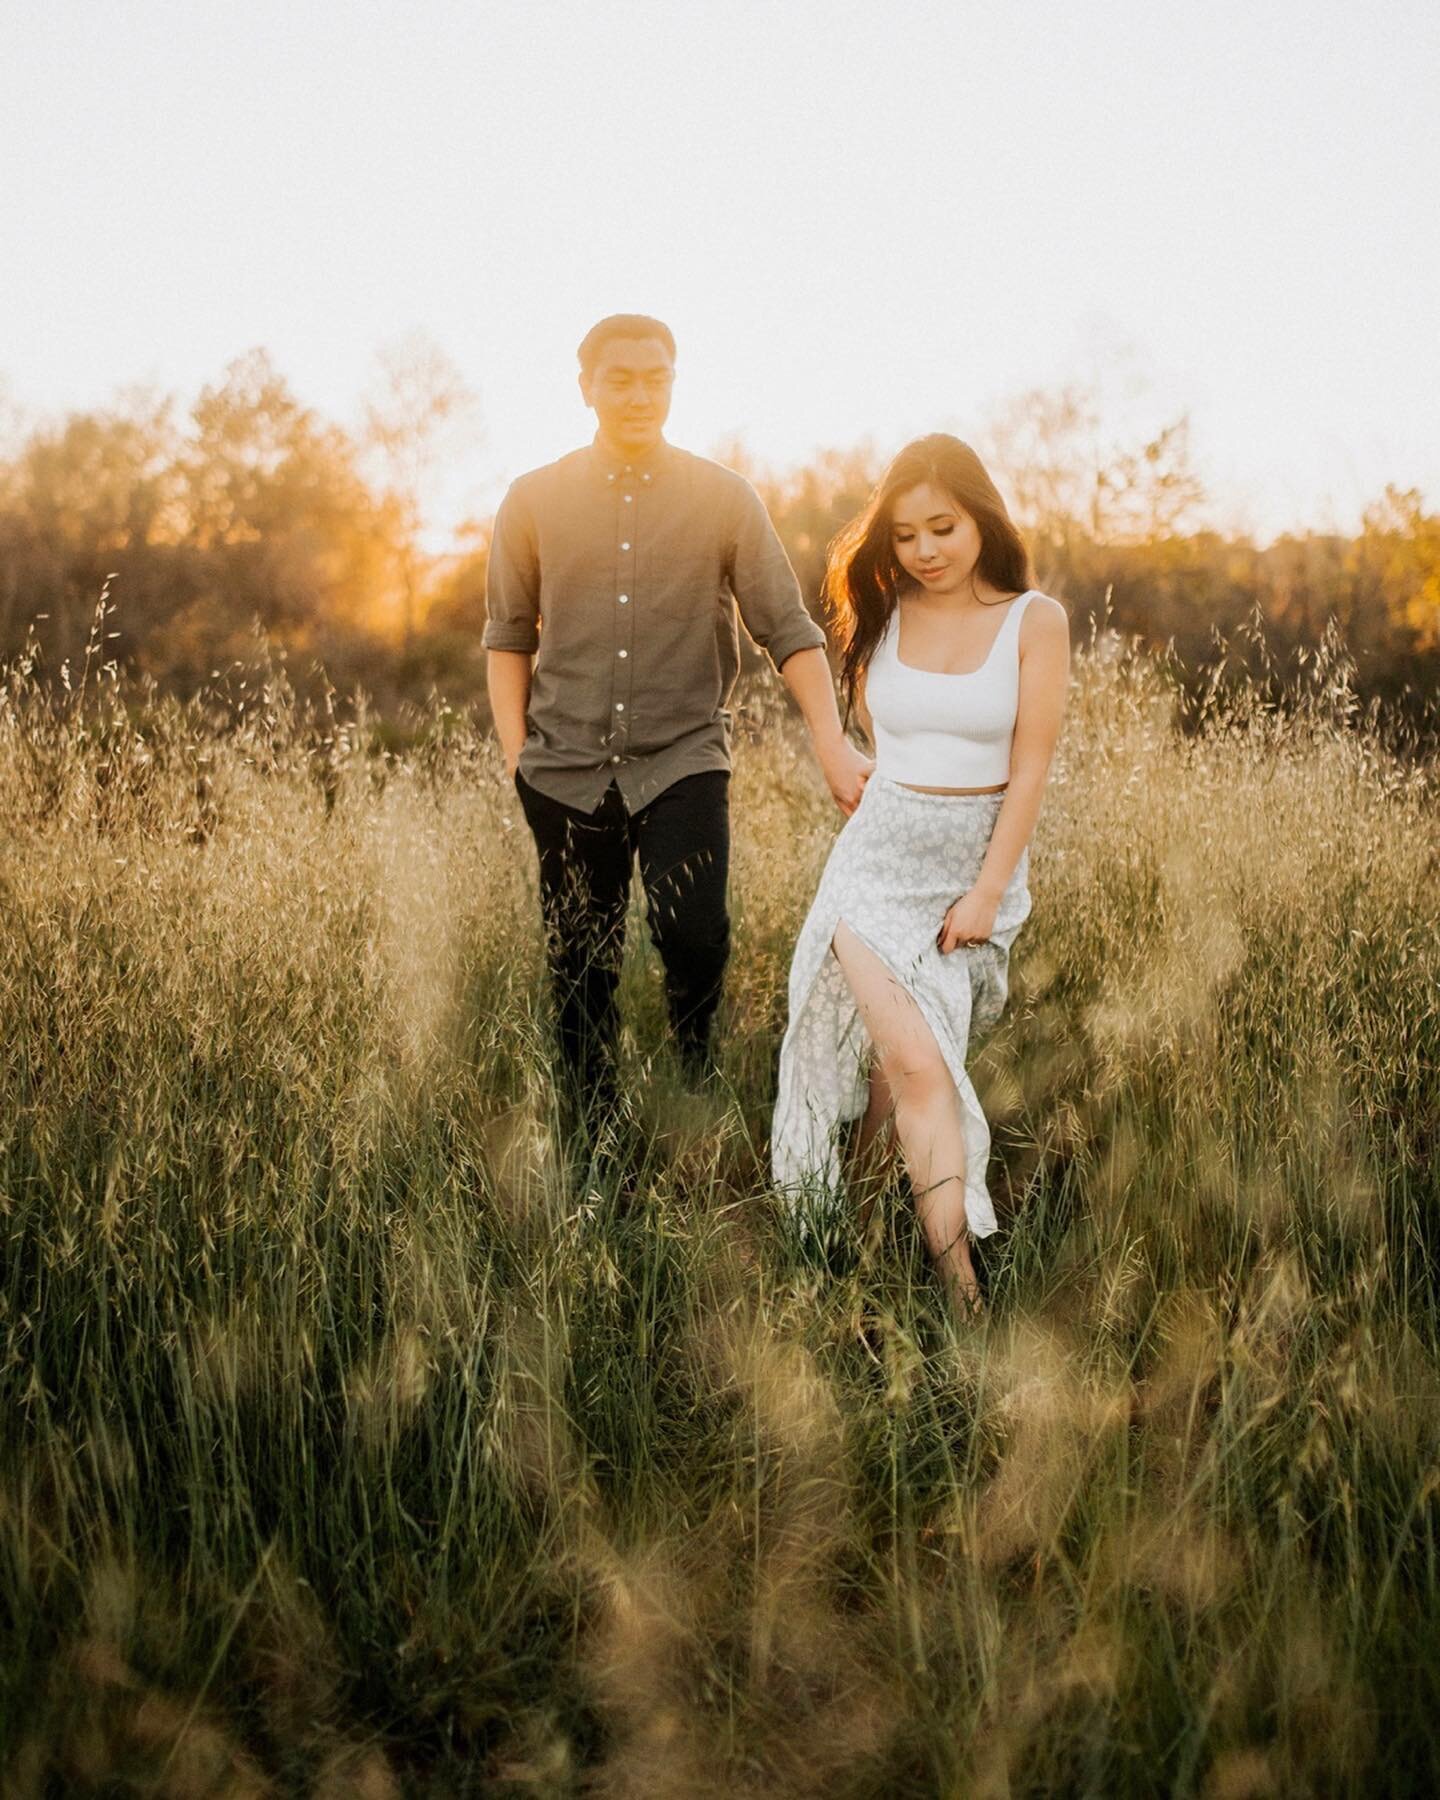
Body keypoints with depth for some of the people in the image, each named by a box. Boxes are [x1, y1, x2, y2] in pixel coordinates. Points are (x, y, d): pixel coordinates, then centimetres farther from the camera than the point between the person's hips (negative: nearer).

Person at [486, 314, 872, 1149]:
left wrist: (834, 742, -14)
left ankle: (700, 1098, 7)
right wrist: (515, 756, 3)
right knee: (580, 970, 6)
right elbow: (509, 635, 11)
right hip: (568, 768, 2)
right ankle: (592, 1138, 21)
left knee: (695, 935, -19)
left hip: (683, 759, -1)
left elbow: (788, 627, -3)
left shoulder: (726, 499, 1)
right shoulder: (534, 502, 5)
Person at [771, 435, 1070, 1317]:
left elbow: (1031, 767, -6)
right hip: (882, 855, 0)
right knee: (918, 1062, -12)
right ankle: (961, 1283, -13)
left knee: (913, 1054, 3)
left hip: (982, 861, 0)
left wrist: (987, 891, -9)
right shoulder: (883, 616, 3)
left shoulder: (1036, 621, -4)